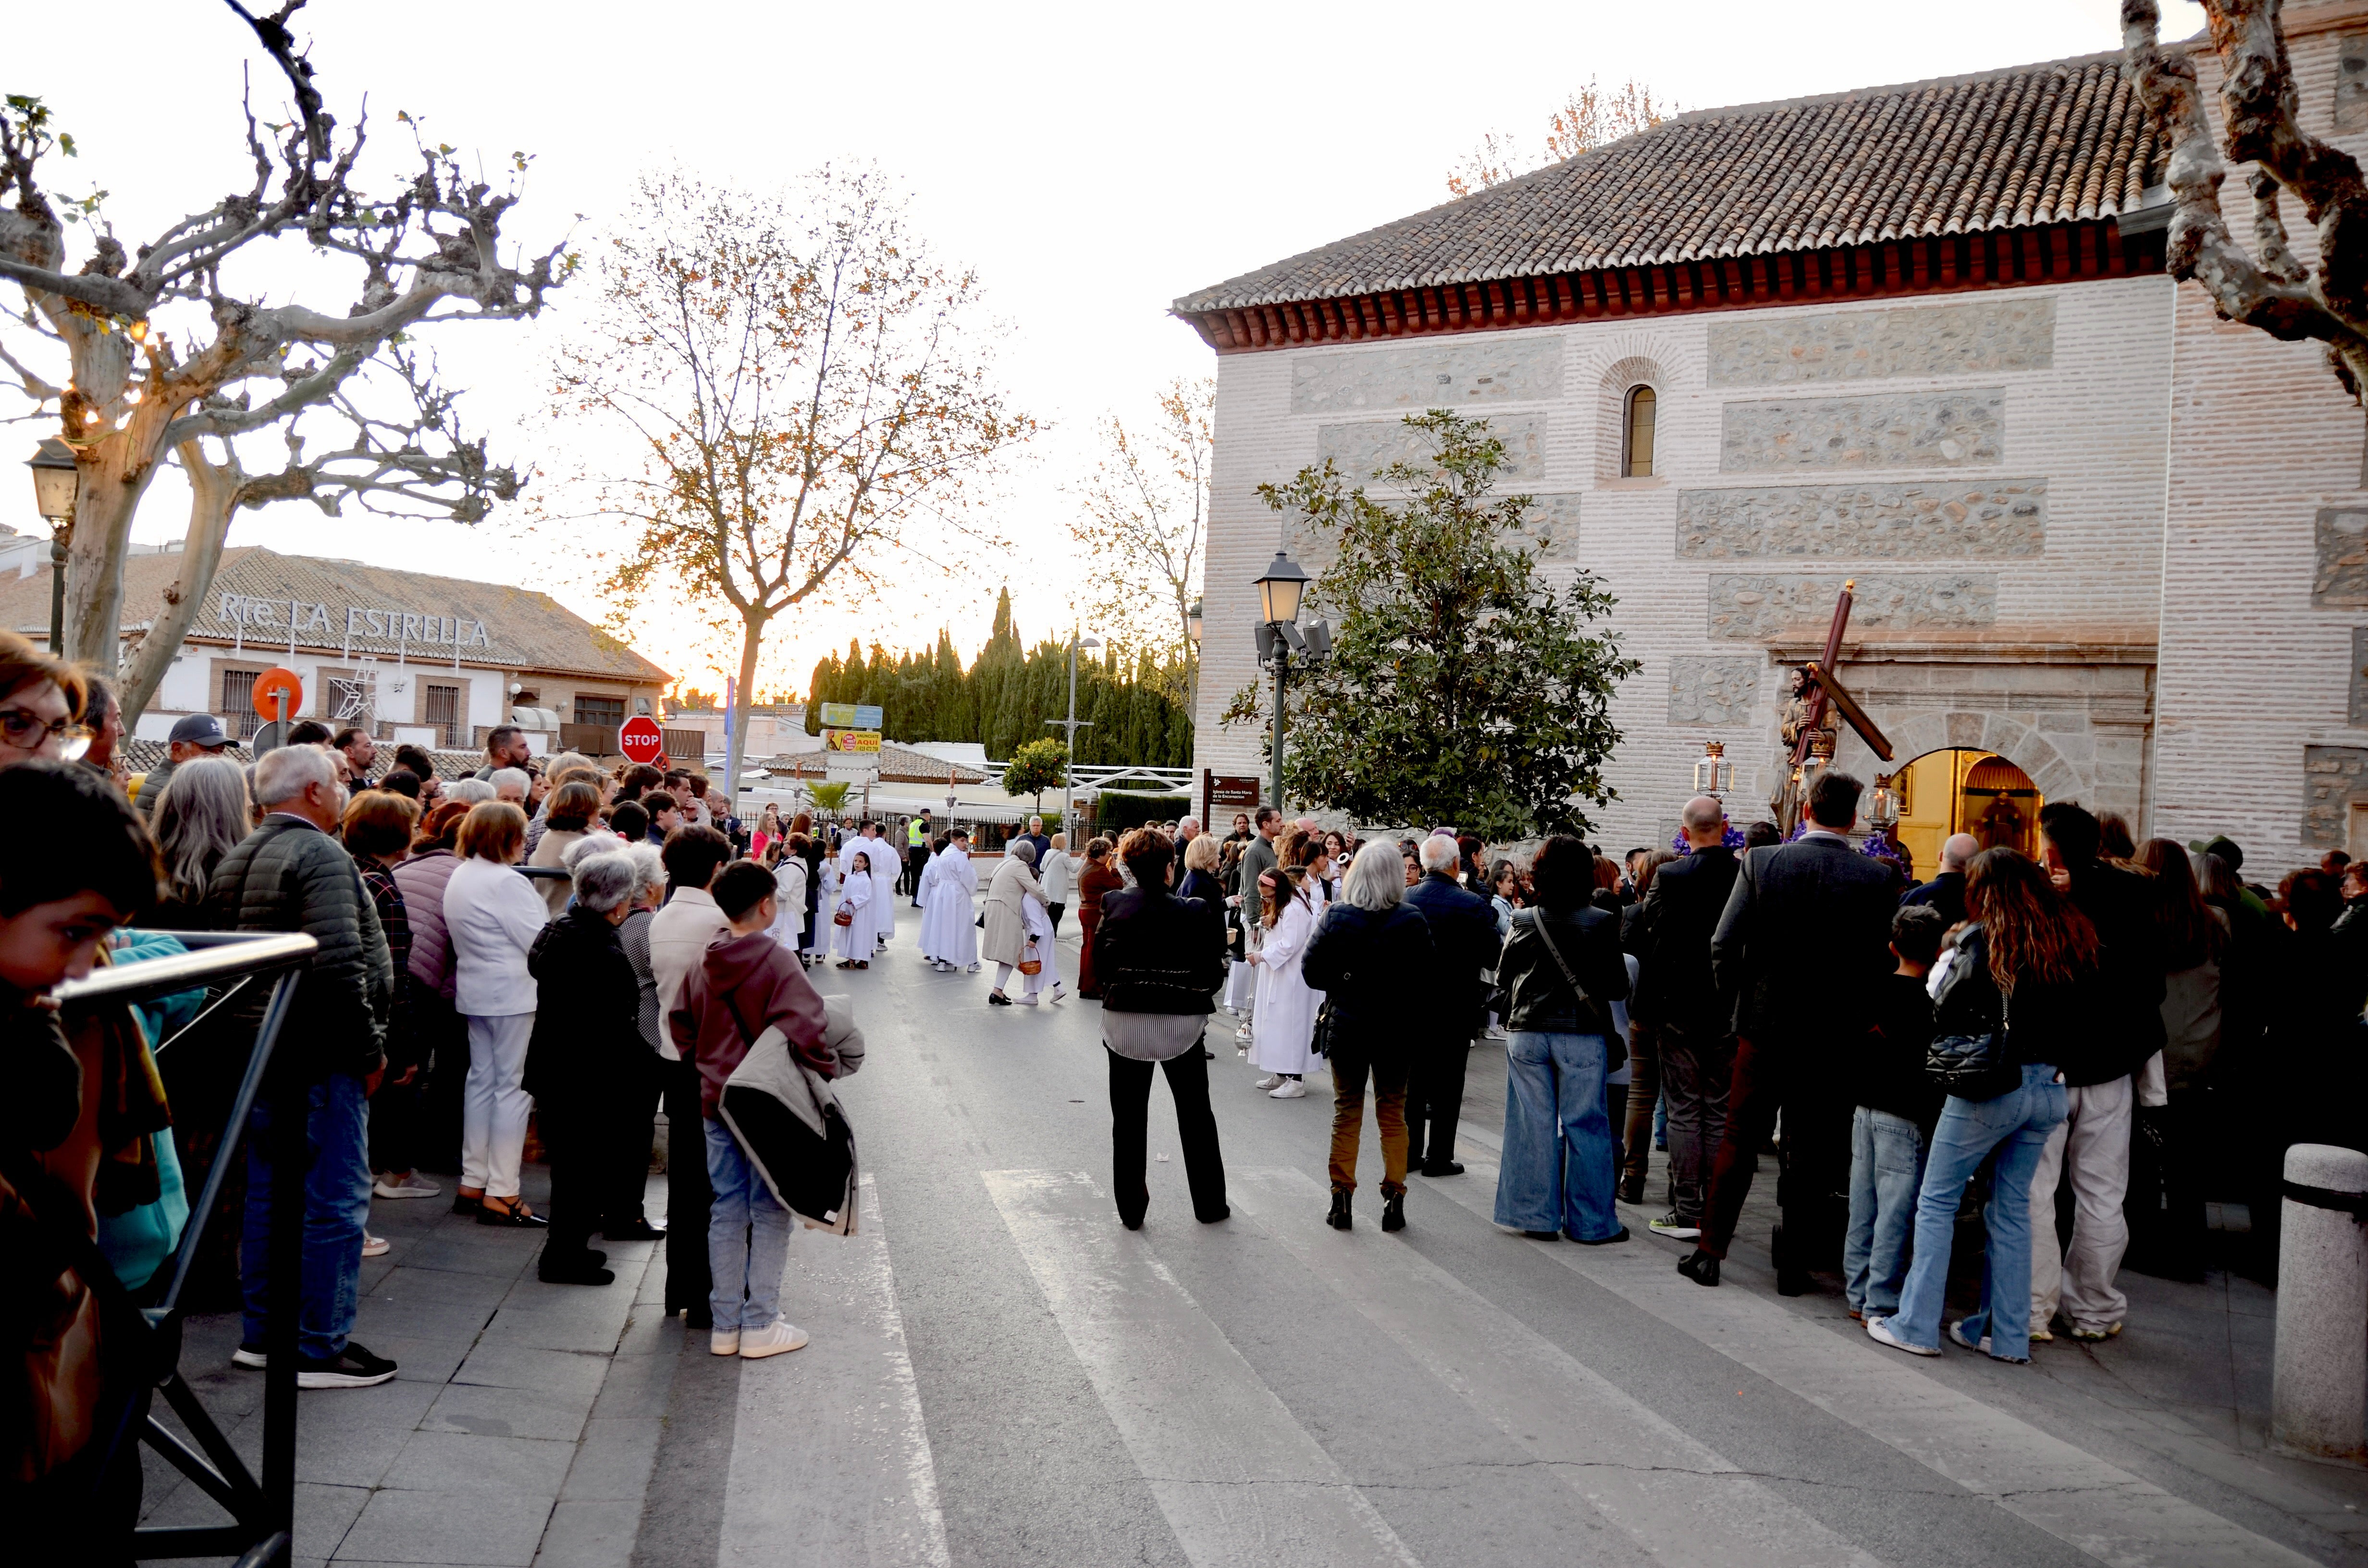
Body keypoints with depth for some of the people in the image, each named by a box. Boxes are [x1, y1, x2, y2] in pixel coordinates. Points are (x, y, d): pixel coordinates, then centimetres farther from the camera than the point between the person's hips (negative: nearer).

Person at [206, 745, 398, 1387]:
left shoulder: (238, 858, 15)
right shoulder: (319, 855, -15)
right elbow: (339, 965, -24)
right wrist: (369, 1050, -16)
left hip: (259, 1049, 10)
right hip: (319, 1056, -10)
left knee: (268, 1190, 16)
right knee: (334, 1200, -3)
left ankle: (262, 1332, 25)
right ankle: (320, 1349, 3)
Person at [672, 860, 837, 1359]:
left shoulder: (701, 963, 4)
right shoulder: (776, 962, -16)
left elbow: (681, 1025, 13)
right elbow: (804, 1030, -25)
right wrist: (827, 1068, -12)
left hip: (715, 1103, 6)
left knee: (727, 1211, 13)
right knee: (770, 1212, 5)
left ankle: (724, 1324, 19)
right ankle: (760, 1325, 9)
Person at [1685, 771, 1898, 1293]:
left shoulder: (1761, 863, -8)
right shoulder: (1879, 879, -7)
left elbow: (1724, 945, -9)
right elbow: (1886, 961, -5)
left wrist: (1740, 999, 6)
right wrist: (1857, 1014, 9)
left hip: (1764, 1026, 0)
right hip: (1835, 1036, 0)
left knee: (1738, 1143, 11)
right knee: (1812, 1153, 11)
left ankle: (1708, 1251, 16)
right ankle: (1794, 1265, 18)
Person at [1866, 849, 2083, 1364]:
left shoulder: (1985, 940, -10)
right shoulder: (2069, 939, 5)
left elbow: (1945, 1011, -11)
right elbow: (2079, 1016, 6)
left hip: (1990, 1088, -6)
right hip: (2048, 1088, 6)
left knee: (1937, 1201, 4)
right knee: (2012, 1209, 14)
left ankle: (1917, 1324, 6)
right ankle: (2007, 1334, 19)